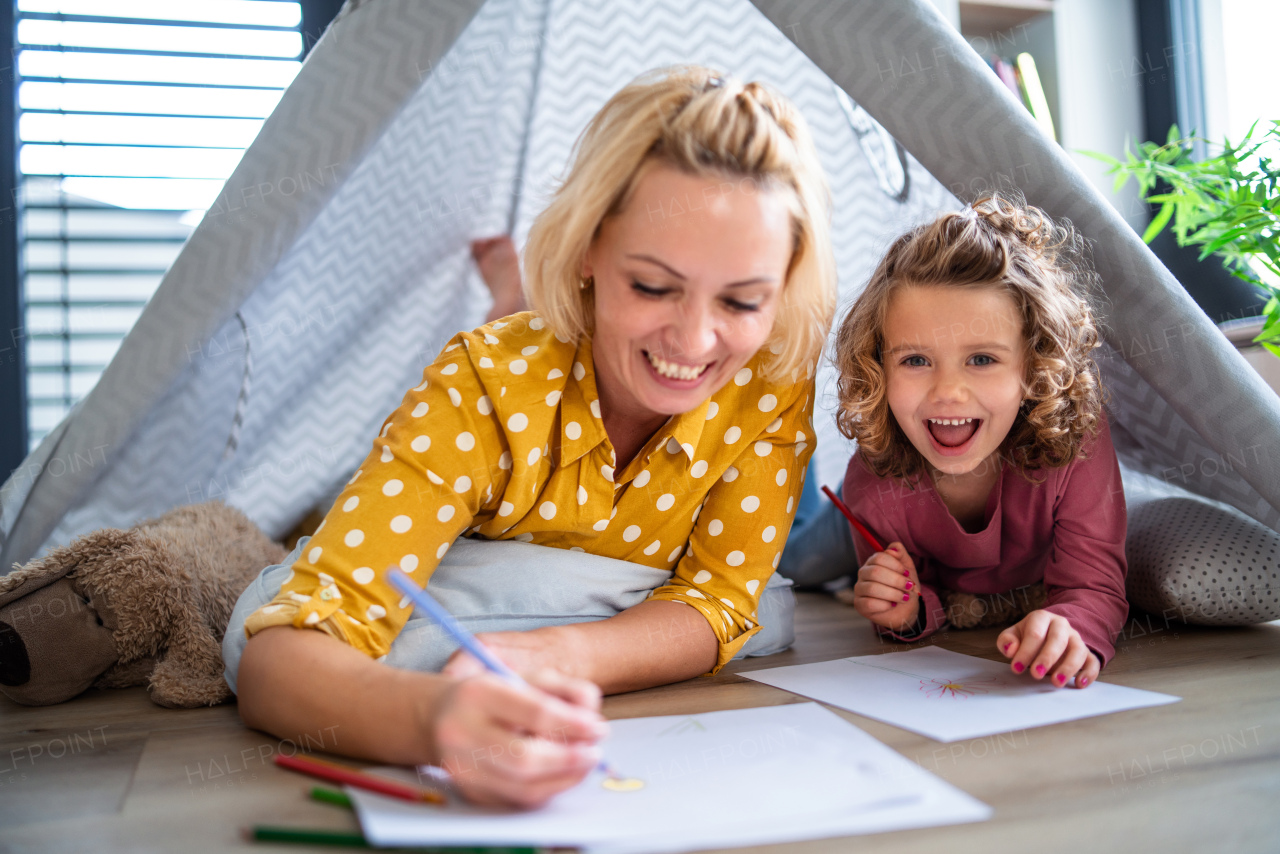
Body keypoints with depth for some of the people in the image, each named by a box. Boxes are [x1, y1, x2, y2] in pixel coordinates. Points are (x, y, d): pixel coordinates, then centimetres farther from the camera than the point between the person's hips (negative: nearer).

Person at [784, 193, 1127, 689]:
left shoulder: (1075, 442, -44)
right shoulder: (873, 486, -39)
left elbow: (1093, 587, -41)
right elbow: (922, 607, -22)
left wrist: (1069, 629, -68)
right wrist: (911, 613, -50)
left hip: (1033, 587, 0)